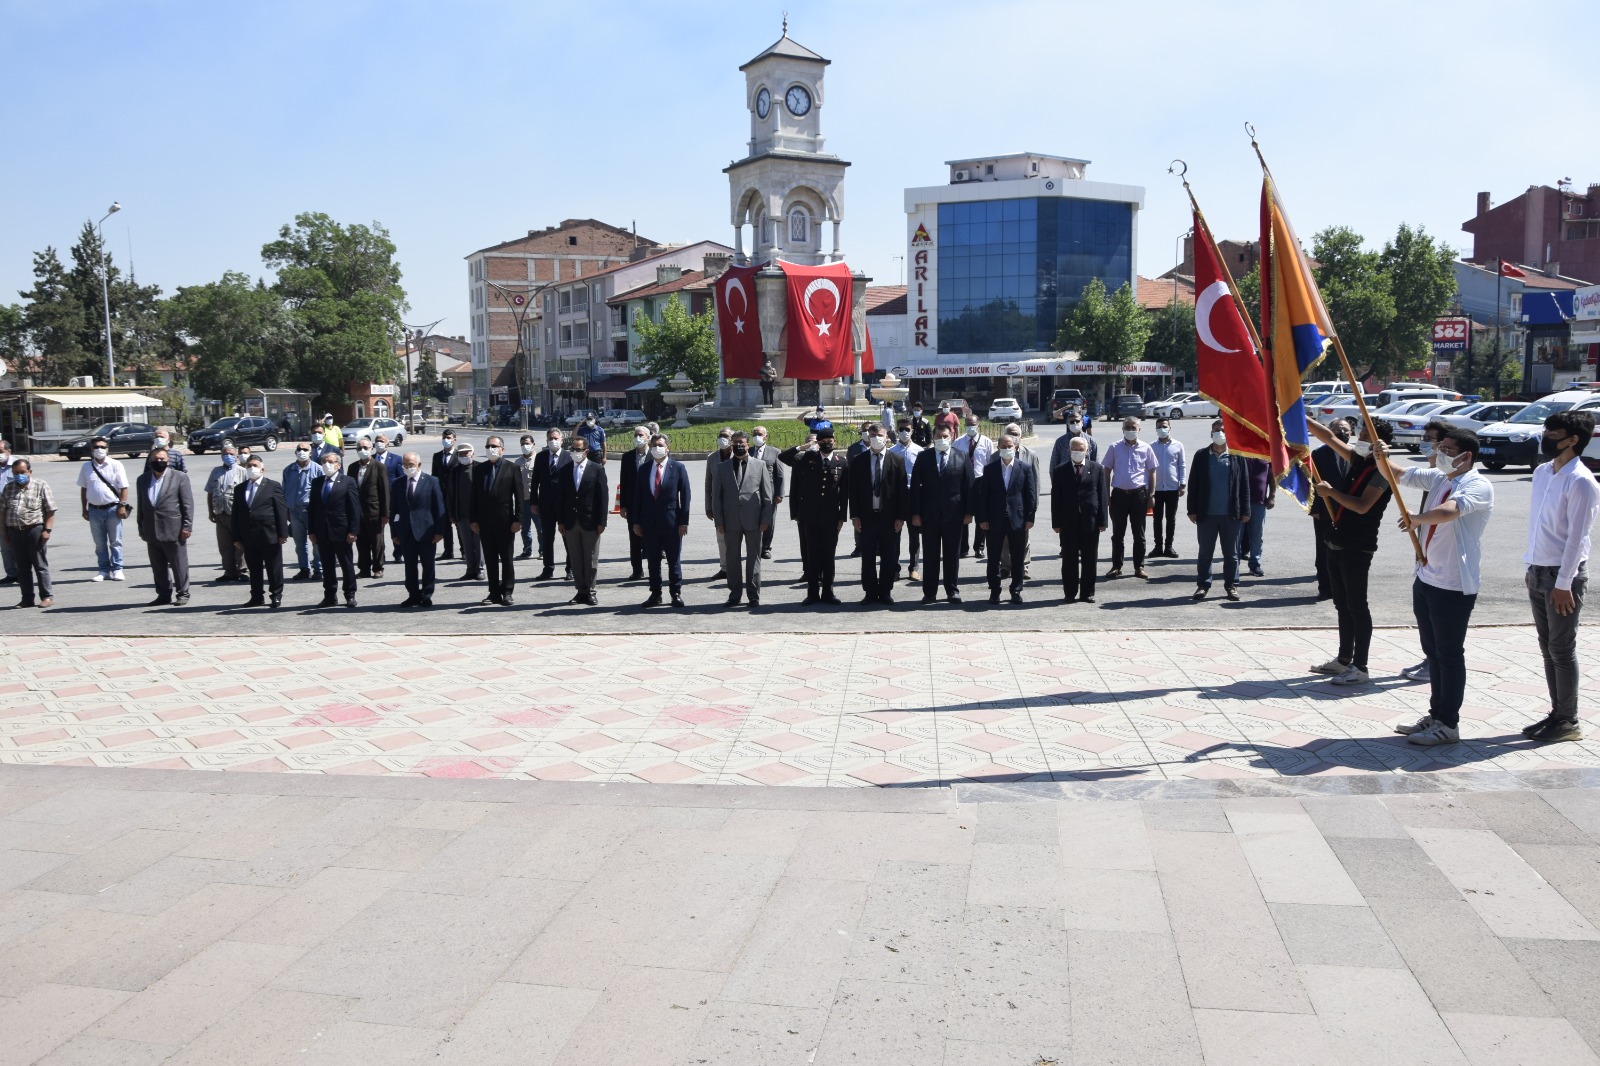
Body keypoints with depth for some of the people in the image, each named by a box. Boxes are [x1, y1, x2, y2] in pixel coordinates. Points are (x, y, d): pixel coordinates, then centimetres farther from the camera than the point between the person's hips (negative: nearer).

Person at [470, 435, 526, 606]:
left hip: (505, 520, -4)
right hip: (484, 520, 4)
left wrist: (517, 519, -10)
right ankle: (494, 592, 14)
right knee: (490, 559, 7)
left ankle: (507, 592, 9)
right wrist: (474, 520, 4)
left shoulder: (512, 468, -1)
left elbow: (519, 495, -4)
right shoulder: (479, 469, 10)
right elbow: (474, 495, 10)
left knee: (507, 558, 3)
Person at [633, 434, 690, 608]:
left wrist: (683, 521, -9)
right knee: (653, 560, 7)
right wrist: (636, 521, 4)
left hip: (671, 521, -3)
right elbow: (638, 496, 10)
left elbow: (685, 496, -3)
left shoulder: (678, 468, 0)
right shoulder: (644, 470, 9)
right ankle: (655, 594, 15)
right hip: (649, 521, 3)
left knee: (674, 560, 4)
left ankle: (676, 593, 12)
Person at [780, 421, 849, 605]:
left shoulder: (841, 462, 4)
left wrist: (842, 516, 0)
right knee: (810, 555, 4)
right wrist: (801, 447, -13)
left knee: (828, 555, 6)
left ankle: (828, 592, 14)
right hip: (809, 516, 0)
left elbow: (844, 493, 4)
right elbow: (782, 457, -3)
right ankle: (813, 593, 11)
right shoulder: (806, 459, 3)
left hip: (831, 517, 0)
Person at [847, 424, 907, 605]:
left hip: (890, 517, -1)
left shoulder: (897, 460, 2)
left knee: (889, 557, 5)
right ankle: (870, 592, 12)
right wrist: (855, 515, -3)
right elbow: (853, 489, 3)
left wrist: (901, 516, -5)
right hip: (867, 516, 1)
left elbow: (902, 490, 0)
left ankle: (886, 592, 14)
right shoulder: (858, 461, 4)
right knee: (868, 557, 5)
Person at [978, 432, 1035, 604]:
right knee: (994, 558, 5)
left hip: (1018, 519, 0)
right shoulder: (990, 469, 4)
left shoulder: (1025, 468, 3)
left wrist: (1030, 518, -4)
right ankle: (994, 591, 15)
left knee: (1017, 558, 5)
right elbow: (983, 495, 3)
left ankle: (1016, 591, 14)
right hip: (995, 520, 0)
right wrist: (982, 518, -3)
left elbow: (1031, 494, 2)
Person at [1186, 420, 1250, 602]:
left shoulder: (1237, 457, 3)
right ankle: (1202, 585, 13)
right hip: (1207, 513, 0)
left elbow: (1244, 485, 4)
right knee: (1205, 552, 6)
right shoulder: (1201, 457, 3)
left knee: (1231, 553, 7)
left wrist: (1245, 511, 0)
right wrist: (1192, 510, -2)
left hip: (1231, 514, 0)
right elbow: (1193, 484, 3)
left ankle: (1231, 585, 15)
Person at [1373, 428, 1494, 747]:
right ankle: (1436, 714, 27)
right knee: (1432, 651, 16)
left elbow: (1447, 512, -34)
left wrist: (1415, 519, -15)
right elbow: (1396, 475, 14)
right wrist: (1382, 458, -7)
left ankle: (1449, 724, 10)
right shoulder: (1438, 478, 9)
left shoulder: (1479, 486, -15)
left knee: (1449, 654, 1)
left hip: (1454, 586, -8)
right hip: (1426, 578, 8)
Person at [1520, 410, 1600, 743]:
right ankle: (1557, 713, 24)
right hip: (1539, 572, 8)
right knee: (1547, 648, 14)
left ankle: (1568, 722, 10)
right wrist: (1531, 568, 16)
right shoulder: (1541, 472, 9)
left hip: (1563, 575, -8)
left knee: (1562, 649, 0)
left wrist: (1563, 584, -18)